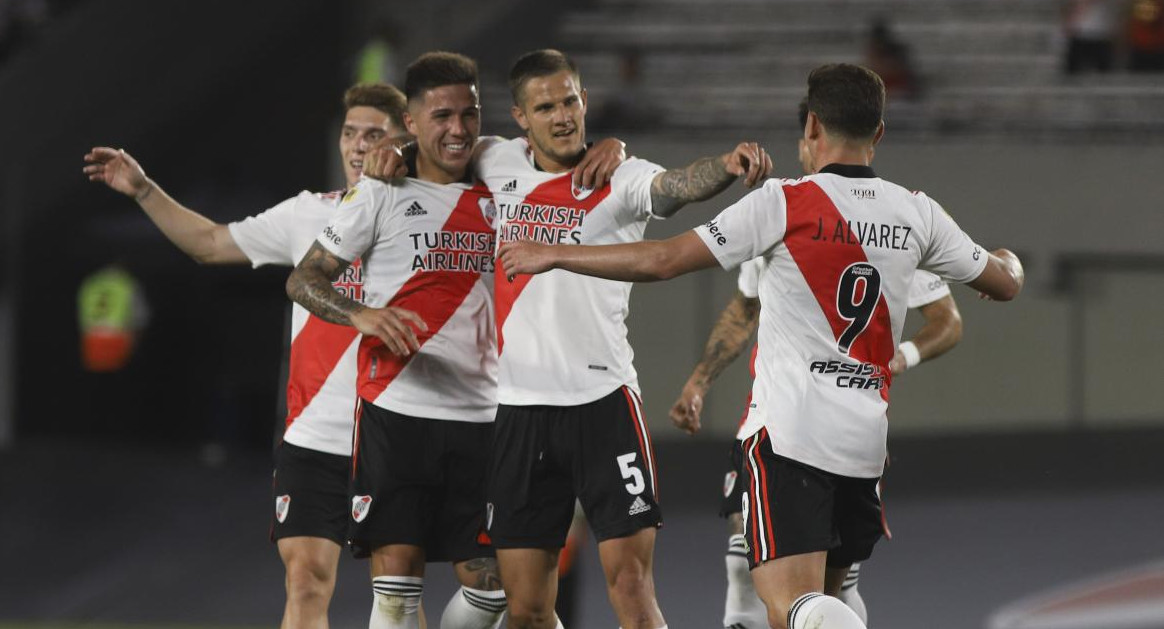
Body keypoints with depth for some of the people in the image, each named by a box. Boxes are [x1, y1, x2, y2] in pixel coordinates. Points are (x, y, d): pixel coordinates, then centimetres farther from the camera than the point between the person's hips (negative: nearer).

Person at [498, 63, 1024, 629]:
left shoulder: (785, 203, -6)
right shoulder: (917, 214, 8)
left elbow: (663, 260, -9)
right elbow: (1004, 284, 22)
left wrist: (553, 255, 2)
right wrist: (1009, 259, 48)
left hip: (789, 433, -5)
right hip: (864, 441, 5)